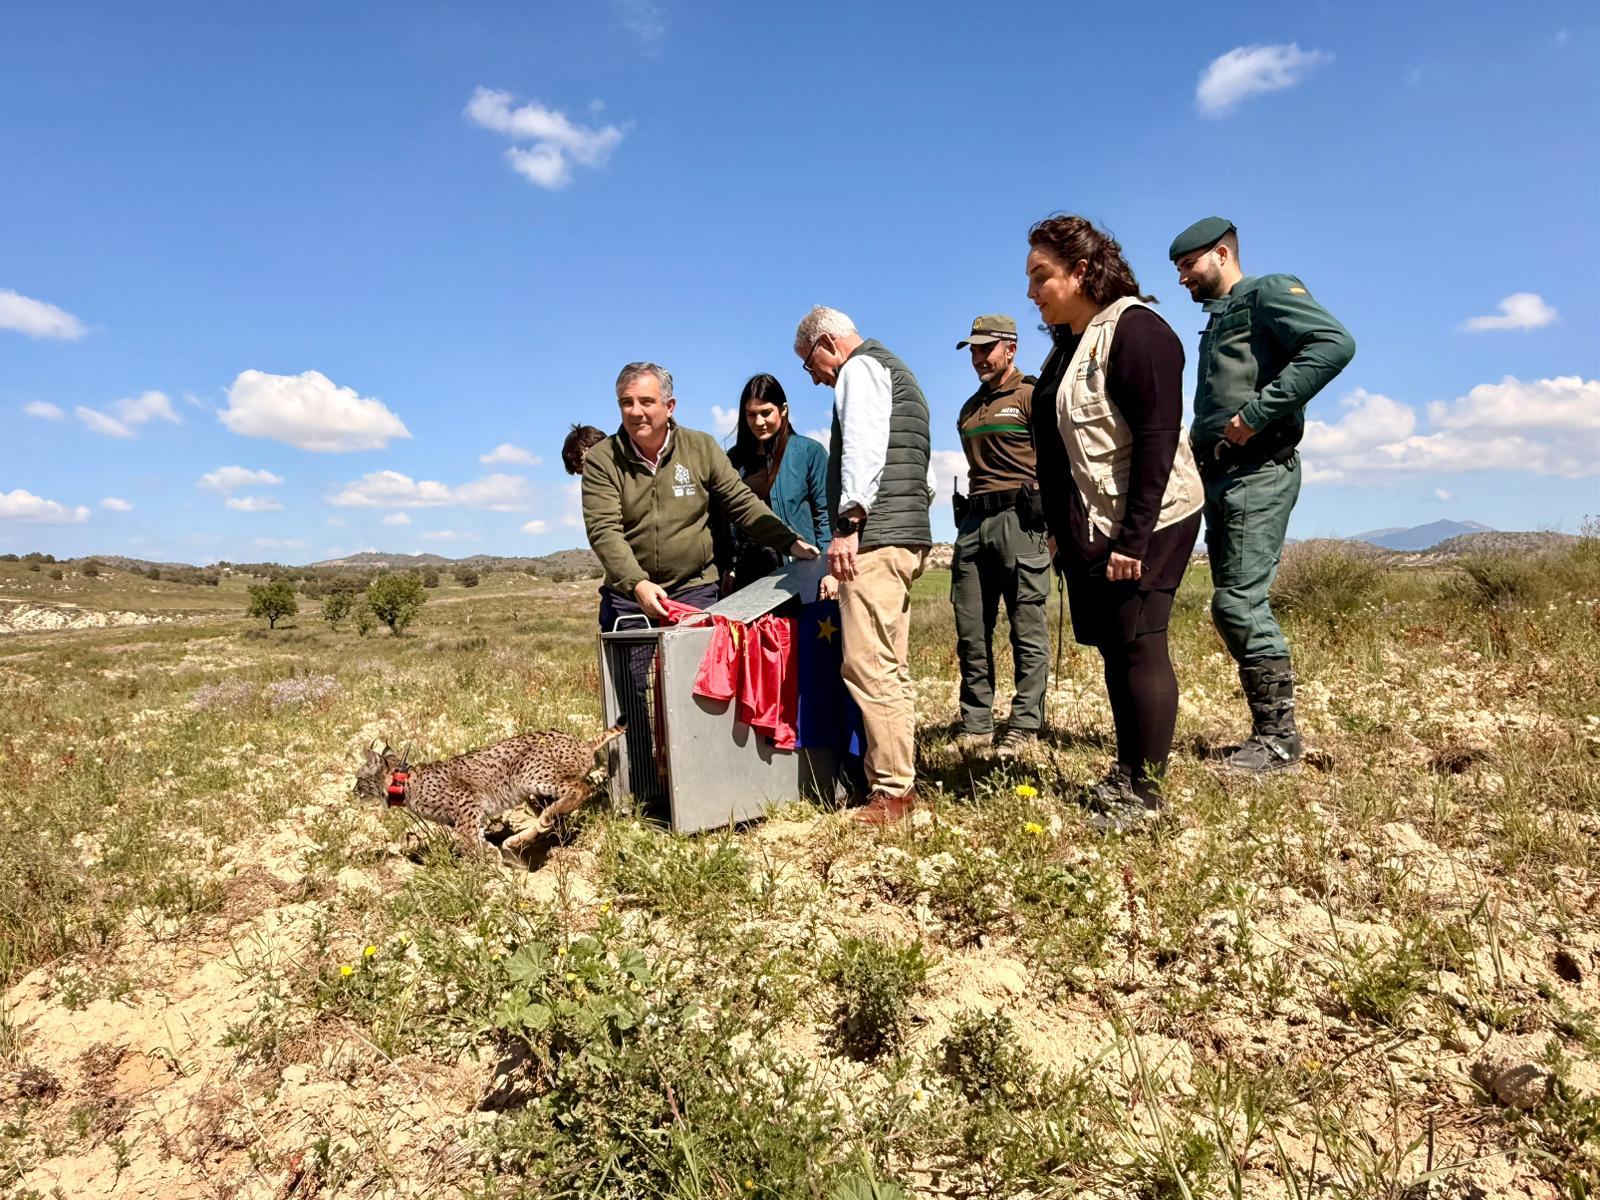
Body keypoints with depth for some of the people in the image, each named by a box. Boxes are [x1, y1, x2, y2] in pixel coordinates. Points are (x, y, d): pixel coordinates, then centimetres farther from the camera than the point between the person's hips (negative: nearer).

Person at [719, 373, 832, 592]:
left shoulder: (810, 452, 4)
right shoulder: (734, 458, 15)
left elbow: (825, 514, 1)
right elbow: (725, 520, 16)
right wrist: (725, 569, 9)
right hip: (746, 571, 3)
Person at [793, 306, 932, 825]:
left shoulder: (861, 367, 1)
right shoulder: (894, 371, 30)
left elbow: (864, 446, -16)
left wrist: (849, 521, -22)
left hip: (875, 535, -11)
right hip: (905, 535, 11)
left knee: (868, 665, -12)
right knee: (890, 669, 10)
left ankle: (892, 791, -10)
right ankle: (897, 780, 15)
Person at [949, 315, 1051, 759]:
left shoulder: (1032, 396, 1)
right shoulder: (970, 409, 22)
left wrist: (1053, 520, -13)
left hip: (1018, 517, -7)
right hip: (973, 521, 7)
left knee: (1027, 630, -3)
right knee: (970, 631, 5)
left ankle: (1024, 728, 2)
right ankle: (975, 726, 12)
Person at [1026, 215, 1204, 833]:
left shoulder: (1135, 330, -12)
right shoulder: (1068, 344, 15)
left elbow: (1157, 440, -19)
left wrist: (1134, 538, -22)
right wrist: (1059, 528, 14)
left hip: (1145, 524, -9)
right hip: (1089, 527, 9)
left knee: (1139, 645, -5)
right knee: (1113, 648, 12)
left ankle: (1145, 793, 6)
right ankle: (1125, 775, 24)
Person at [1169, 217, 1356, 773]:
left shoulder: (1267, 293, -1)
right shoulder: (1217, 320, 26)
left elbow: (1335, 342, -18)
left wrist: (1257, 413, -22)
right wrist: (1202, 447, 10)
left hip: (1257, 471, -9)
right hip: (1221, 475, 9)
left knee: (1239, 601, -14)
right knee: (1236, 604, 8)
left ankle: (1279, 736, -5)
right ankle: (1270, 729, 14)